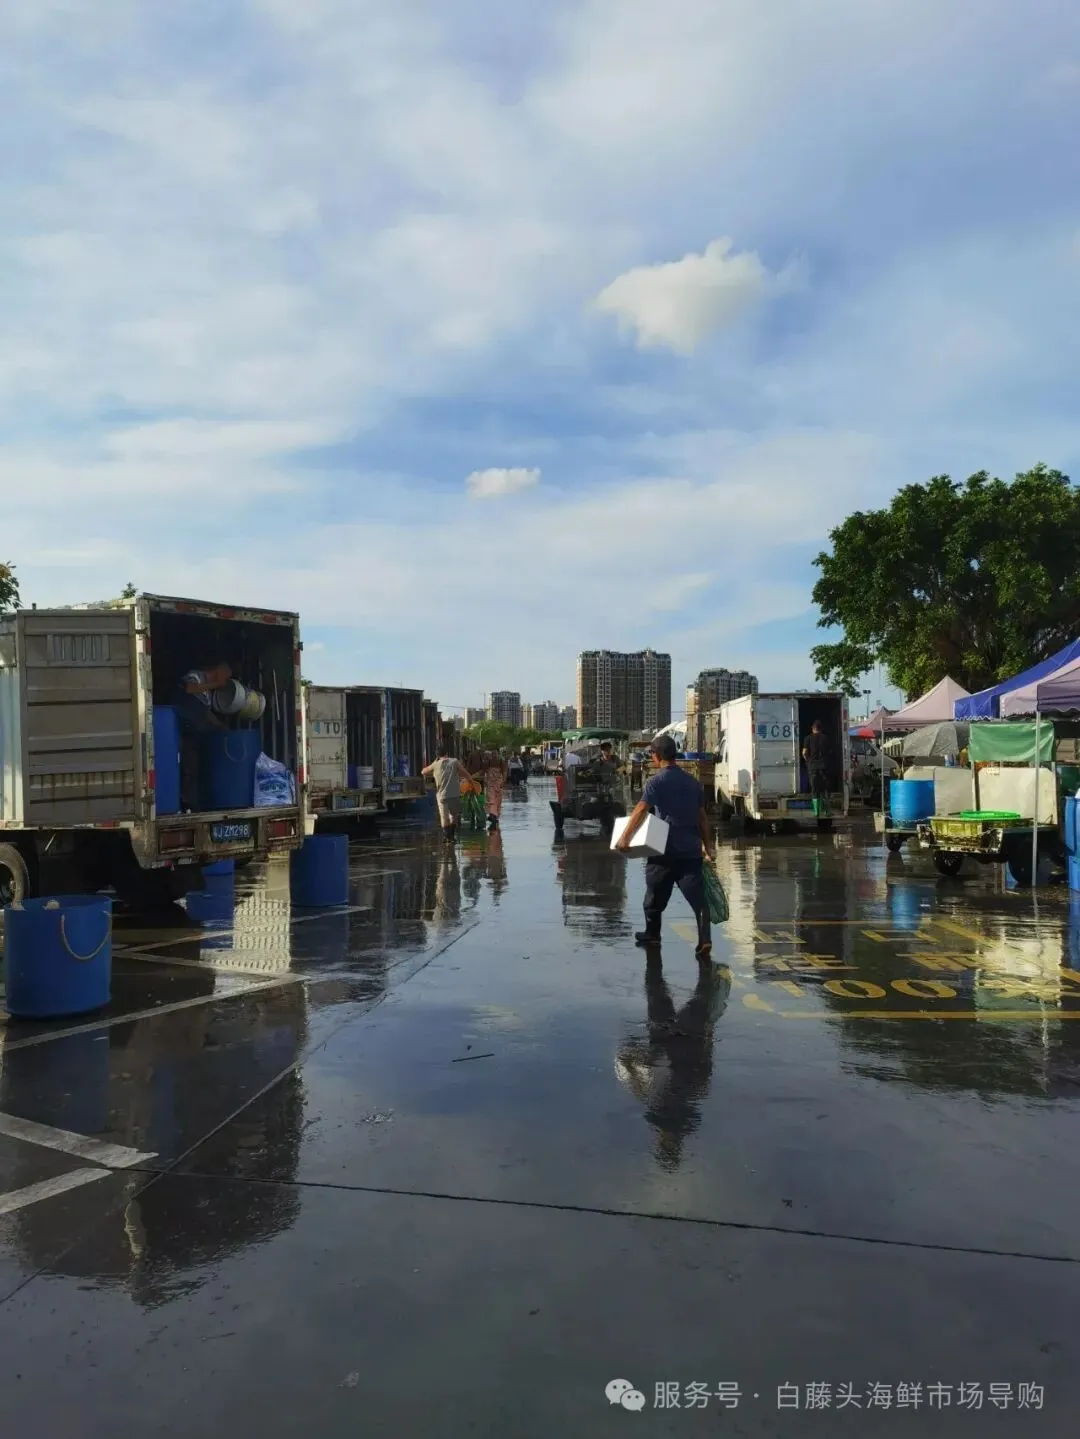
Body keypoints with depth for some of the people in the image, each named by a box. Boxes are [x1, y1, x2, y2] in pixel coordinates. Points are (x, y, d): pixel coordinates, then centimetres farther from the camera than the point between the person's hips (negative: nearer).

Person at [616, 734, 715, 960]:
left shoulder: (656, 780, -6)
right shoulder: (692, 781, 13)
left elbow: (641, 810, -18)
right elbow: (702, 817, 15)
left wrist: (625, 837, -17)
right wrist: (708, 847, 18)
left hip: (665, 850, -4)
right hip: (691, 850, 4)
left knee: (655, 895, 15)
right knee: (697, 896, -3)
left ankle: (652, 933, 29)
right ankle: (705, 940, -17)